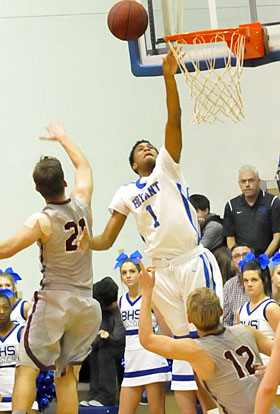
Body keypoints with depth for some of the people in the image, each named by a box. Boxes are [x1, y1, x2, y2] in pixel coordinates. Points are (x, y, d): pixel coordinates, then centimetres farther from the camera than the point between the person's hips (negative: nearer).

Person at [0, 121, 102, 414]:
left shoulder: (42, 221, -13)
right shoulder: (81, 204, 1)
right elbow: (84, 166, 21)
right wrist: (62, 138, 34)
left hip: (53, 300, -5)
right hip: (85, 304, 5)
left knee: (26, 369, -2)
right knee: (67, 376, 9)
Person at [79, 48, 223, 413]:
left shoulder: (168, 165, 10)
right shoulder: (125, 194, 13)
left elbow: (174, 119, -2)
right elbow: (107, 240, 10)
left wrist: (169, 78, -13)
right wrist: (86, 242, -13)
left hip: (193, 259, -2)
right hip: (162, 270, 2)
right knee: (183, 340, 5)